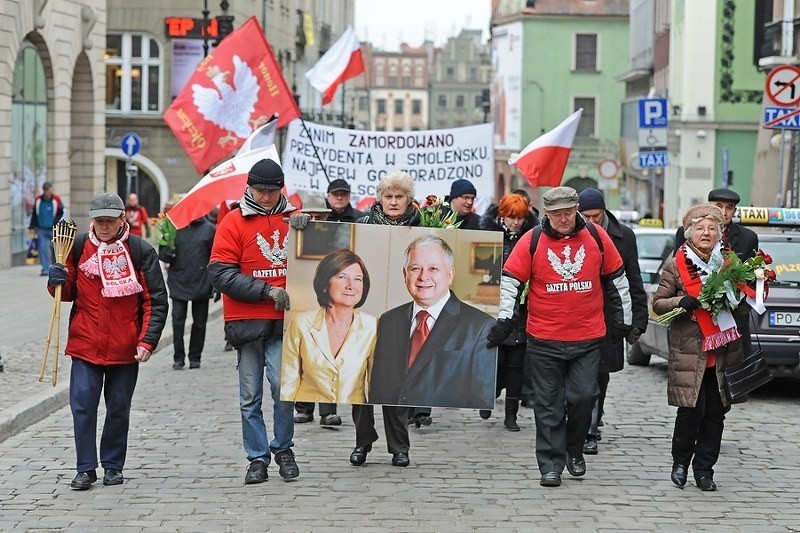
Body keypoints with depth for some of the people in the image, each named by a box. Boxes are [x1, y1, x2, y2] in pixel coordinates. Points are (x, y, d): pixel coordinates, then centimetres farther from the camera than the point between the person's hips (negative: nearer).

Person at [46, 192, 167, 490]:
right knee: (82, 404, -5)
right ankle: (86, 468, 5)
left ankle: (113, 466, 23)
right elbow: (69, 293, 13)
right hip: (85, 344, 1)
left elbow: (156, 301, -4)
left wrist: (147, 341, -12)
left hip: (125, 348, -1)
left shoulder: (140, 251, -5)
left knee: (119, 408, 9)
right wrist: (58, 282, -10)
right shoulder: (79, 247, 3)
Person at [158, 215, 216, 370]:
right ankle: (178, 358, 6)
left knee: (199, 323, 8)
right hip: (178, 284, 0)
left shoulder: (209, 229, 1)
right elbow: (162, 253, 7)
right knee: (178, 322, -2)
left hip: (201, 285, 0)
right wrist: (167, 253, -18)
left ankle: (195, 357, 20)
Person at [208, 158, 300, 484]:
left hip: (283, 321, 1)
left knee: (282, 385, -10)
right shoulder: (234, 222, 0)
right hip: (247, 321, 0)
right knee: (250, 395, 6)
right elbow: (220, 274, -7)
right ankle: (257, 459, 18)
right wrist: (267, 291, -13)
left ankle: (283, 449, 11)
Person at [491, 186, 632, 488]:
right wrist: (504, 319, -11)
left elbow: (616, 279, 13)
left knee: (583, 397, -2)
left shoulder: (596, 238, 2)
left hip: (588, 338, 1)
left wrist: (624, 320, 16)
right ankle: (550, 465, 10)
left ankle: (574, 450, 23)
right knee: (548, 404, 3)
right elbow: (510, 281, -2)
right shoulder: (532, 242, -3)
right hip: (544, 339, -1)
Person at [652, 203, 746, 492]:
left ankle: (704, 469, 15)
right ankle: (680, 462, 17)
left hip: (722, 353, 3)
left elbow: (743, 303, 18)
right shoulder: (676, 265, 2)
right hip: (689, 352, -3)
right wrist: (681, 302, -17)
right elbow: (658, 303, 2)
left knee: (716, 414, 3)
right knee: (691, 412, -6)